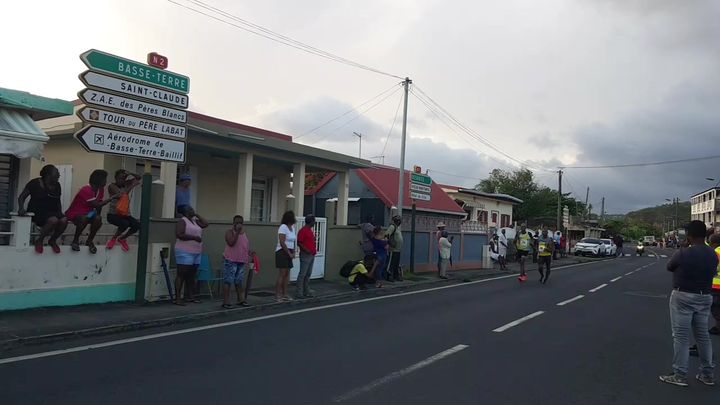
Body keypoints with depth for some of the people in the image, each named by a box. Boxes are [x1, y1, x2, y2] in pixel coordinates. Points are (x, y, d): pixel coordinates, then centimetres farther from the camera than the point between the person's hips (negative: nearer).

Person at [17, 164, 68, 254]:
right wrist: (21, 208, -18)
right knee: (53, 220, -37)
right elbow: (21, 197, 1)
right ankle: (39, 240, -11)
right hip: (37, 211, -5)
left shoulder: (57, 185, 10)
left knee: (64, 220, -30)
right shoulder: (35, 183, -4)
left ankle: (52, 240, -4)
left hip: (52, 212, 5)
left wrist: (60, 213, 3)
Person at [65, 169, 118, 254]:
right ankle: (75, 241, -14)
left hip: (87, 213, 7)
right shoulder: (86, 190, -28)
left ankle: (89, 241, -4)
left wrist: (97, 215, -9)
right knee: (84, 218, -38)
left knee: (98, 219, -24)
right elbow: (97, 205, -32)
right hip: (74, 213, -7)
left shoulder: (100, 189, -3)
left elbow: (99, 205, 4)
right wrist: (112, 197, -30)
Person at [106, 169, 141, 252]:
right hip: (113, 214, -5)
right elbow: (120, 195, -22)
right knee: (125, 224, -34)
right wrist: (132, 186, -19)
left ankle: (122, 239, 9)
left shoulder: (126, 185, 9)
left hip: (125, 214, 6)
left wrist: (129, 174, -5)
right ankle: (114, 238, -2)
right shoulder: (112, 186, -5)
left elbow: (139, 177, 11)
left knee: (137, 225, -18)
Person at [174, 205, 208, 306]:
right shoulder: (182, 221, -7)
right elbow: (179, 235, -18)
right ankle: (177, 298, -5)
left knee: (191, 276, 12)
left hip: (196, 253, 8)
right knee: (181, 275, -6)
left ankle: (190, 296, 18)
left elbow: (205, 224, 13)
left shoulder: (194, 221, 17)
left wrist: (197, 215, 11)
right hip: (185, 253, -8)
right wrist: (194, 237, -19)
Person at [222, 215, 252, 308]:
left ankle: (240, 300, 23)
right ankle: (226, 302, -5)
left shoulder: (244, 233, 15)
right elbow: (231, 243, -22)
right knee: (228, 281, -6)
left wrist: (249, 252, 6)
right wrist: (237, 232, -23)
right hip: (230, 260, -7)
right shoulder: (230, 232, -6)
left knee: (239, 281, 15)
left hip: (241, 261, 7)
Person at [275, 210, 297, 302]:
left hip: (289, 253, 8)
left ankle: (285, 294, 14)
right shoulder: (283, 227, -12)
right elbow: (282, 243, -17)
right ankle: (277, 295, -4)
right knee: (282, 274, -8)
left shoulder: (292, 227, 12)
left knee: (287, 274, 8)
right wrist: (289, 253, -13)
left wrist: (293, 252, 6)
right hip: (282, 252, -8)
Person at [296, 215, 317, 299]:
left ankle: (306, 291, 17)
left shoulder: (310, 230, 17)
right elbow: (299, 243, -16)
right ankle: (299, 292, -2)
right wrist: (307, 250, -21)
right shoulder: (303, 230, -12)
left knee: (308, 274, 11)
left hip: (312, 255, 9)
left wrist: (314, 250, 11)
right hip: (305, 255, -9)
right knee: (302, 274, -6)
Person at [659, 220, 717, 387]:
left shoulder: (683, 253, -19)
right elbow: (713, 272, 9)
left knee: (681, 336, -1)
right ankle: (707, 374, 24)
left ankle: (680, 375, 2)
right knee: (703, 335, 16)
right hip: (704, 298, 6)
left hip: (683, 297, -6)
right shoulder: (712, 254, 1)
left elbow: (669, 267, -3)